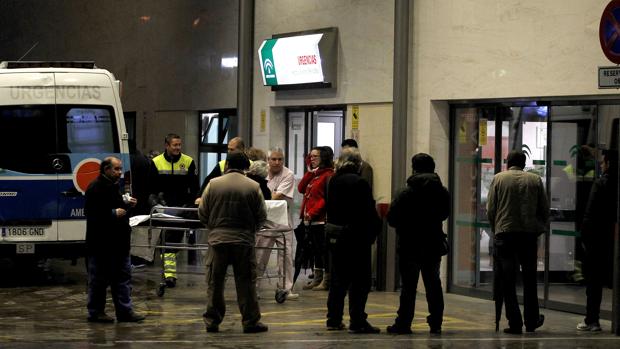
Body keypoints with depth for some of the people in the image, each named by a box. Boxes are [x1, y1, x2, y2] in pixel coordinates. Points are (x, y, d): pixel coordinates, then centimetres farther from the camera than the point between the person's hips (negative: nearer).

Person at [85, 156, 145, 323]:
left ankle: (125, 311, 11)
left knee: (123, 276, 8)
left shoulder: (113, 186, 16)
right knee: (99, 279, 0)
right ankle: (95, 312, 9)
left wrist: (127, 204, 11)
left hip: (118, 241, 9)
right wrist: (114, 213, -21)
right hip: (101, 244, -9)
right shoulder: (96, 188, -14)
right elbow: (91, 212, -23)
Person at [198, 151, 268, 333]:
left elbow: (202, 213, 1)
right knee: (246, 283, 5)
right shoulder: (253, 186, -3)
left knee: (214, 283, 8)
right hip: (244, 240, 0)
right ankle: (250, 321, 7)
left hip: (218, 238, 0)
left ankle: (212, 321, 10)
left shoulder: (213, 184, -2)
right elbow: (262, 216, 1)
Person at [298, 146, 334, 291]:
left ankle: (326, 280, -1)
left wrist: (313, 212, -19)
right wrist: (310, 172, 3)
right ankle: (317, 279, 19)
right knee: (316, 250, 13)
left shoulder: (328, 175, -11)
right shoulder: (313, 174, 18)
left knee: (323, 249, -5)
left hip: (321, 219, -9)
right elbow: (301, 188, 9)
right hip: (311, 219, 9)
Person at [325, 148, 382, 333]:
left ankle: (334, 319, 17)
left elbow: (329, 207, 11)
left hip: (334, 232, 7)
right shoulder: (359, 183, -15)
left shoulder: (332, 181, 6)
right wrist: (374, 229, -3)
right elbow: (369, 212, -14)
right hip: (355, 234, -7)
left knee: (338, 278, 15)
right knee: (360, 279, -1)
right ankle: (357, 321, -3)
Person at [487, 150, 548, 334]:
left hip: (504, 234, -2)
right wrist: (540, 228, 18)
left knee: (508, 281, 2)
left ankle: (515, 323, -1)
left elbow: (490, 210, -1)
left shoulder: (498, 179, 2)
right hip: (529, 234, 2)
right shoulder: (535, 180, 6)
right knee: (529, 279, 13)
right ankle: (531, 321, 18)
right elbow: (545, 209, 5)